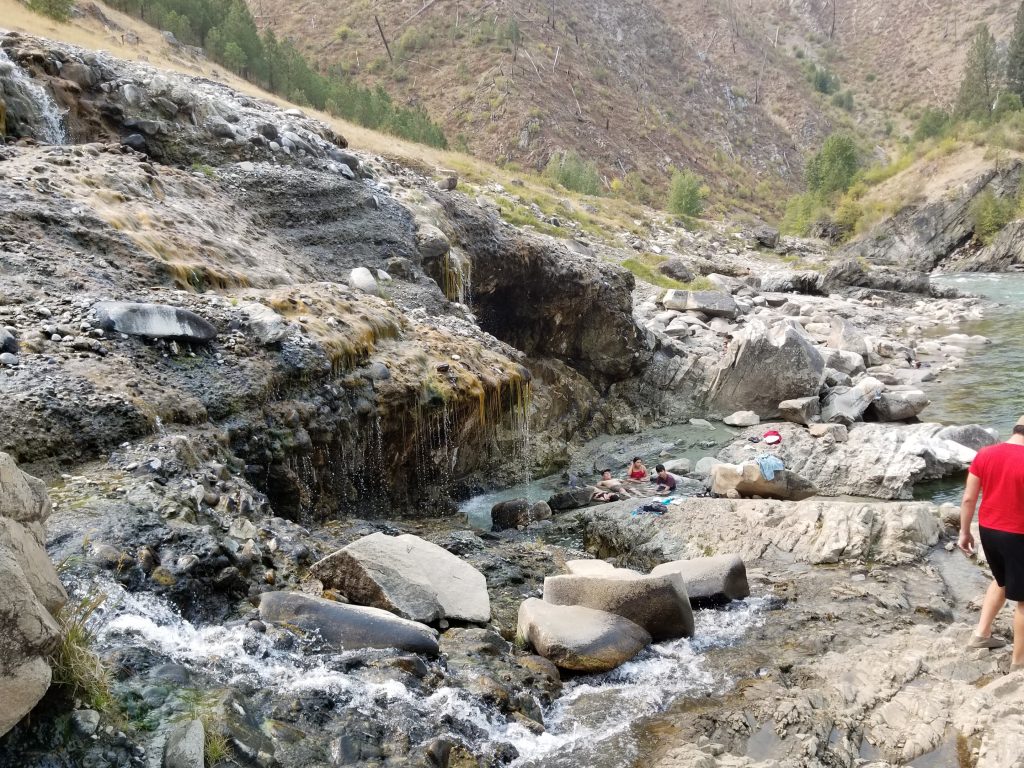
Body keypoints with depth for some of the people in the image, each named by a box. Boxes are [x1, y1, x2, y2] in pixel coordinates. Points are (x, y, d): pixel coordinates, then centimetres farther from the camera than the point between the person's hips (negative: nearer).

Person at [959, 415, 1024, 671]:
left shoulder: (984, 454, -3)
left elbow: (968, 498, 1)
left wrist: (964, 532, 11)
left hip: (987, 530, 6)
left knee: (1001, 580, 30)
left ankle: (981, 634, 32)